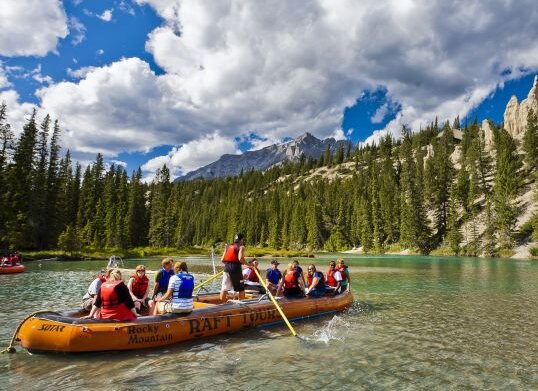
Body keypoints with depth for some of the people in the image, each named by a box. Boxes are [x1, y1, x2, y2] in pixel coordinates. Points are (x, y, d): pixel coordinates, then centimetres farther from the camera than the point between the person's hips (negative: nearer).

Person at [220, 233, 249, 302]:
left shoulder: (228, 246, 16)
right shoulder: (241, 247, -1)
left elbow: (222, 259, 9)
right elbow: (240, 258, -17)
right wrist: (248, 264, -6)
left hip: (226, 268, 5)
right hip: (235, 268, -5)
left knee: (224, 288, 7)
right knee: (241, 288, 8)